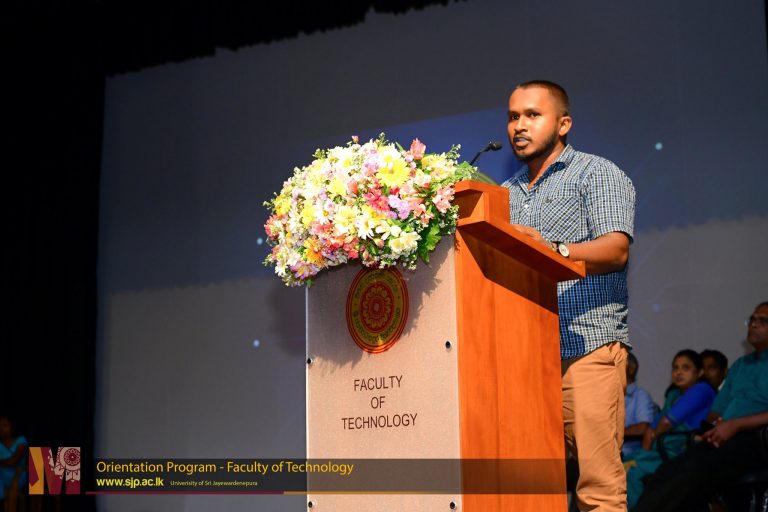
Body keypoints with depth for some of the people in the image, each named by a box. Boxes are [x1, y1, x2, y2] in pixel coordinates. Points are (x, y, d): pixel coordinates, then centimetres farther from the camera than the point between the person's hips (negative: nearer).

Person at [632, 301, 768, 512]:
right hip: (724, 439, 7)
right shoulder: (740, 365, 27)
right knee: (668, 471, -23)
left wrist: (735, 425, -15)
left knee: (696, 472, -34)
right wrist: (717, 424, 2)